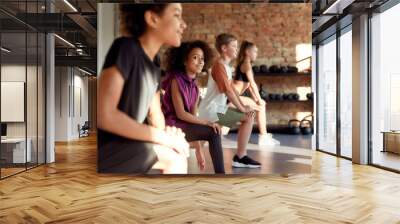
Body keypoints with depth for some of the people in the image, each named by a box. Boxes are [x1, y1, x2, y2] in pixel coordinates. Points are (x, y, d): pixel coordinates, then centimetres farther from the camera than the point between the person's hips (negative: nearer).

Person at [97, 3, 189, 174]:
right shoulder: (125, 48, -19)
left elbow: (155, 113, 12)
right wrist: (164, 137, -20)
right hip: (105, 148, -8)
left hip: (124, 145, 8)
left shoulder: (154, 62, 6)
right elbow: (104, 115, -28)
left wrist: (166, 133, -12)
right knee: (175, 158, -17)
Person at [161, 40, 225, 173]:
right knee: (214, 132, -18)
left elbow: (193, 115, 7)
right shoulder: (176, 80, -10)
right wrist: (207, 123, -18)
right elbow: (181, 114, -16)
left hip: (186, 125, 7)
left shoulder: (195, 88, 11)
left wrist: (198, 150, 4)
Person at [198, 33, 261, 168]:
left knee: (249, 115, 11)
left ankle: (241, 155, 13)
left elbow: (232, 89, 12)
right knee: (248, 117, -13)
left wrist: (243, 106, 1)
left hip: (217, 108, 10)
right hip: (212, 110, -10)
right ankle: (241, 157, -3)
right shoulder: (219, 65, -16)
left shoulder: (226, 66, 15)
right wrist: (242, 108, -16)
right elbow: (227, 91, -23)